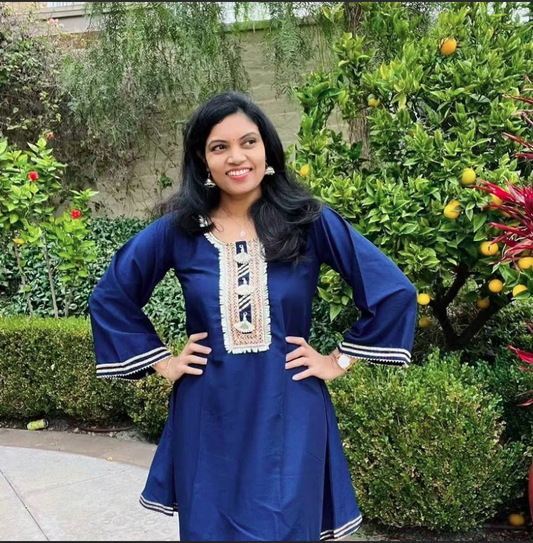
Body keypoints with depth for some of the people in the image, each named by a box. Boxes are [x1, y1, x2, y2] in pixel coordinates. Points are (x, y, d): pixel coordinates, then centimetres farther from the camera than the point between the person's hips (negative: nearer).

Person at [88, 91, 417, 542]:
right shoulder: (178, 229, -3)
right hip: (208, 418, 2)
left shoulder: (309, 221, -7)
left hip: (287, 417, -1)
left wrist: (341, 360, -4)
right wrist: (161, 361, 4)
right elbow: (111, 297, 10)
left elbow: (395, 291, -4)